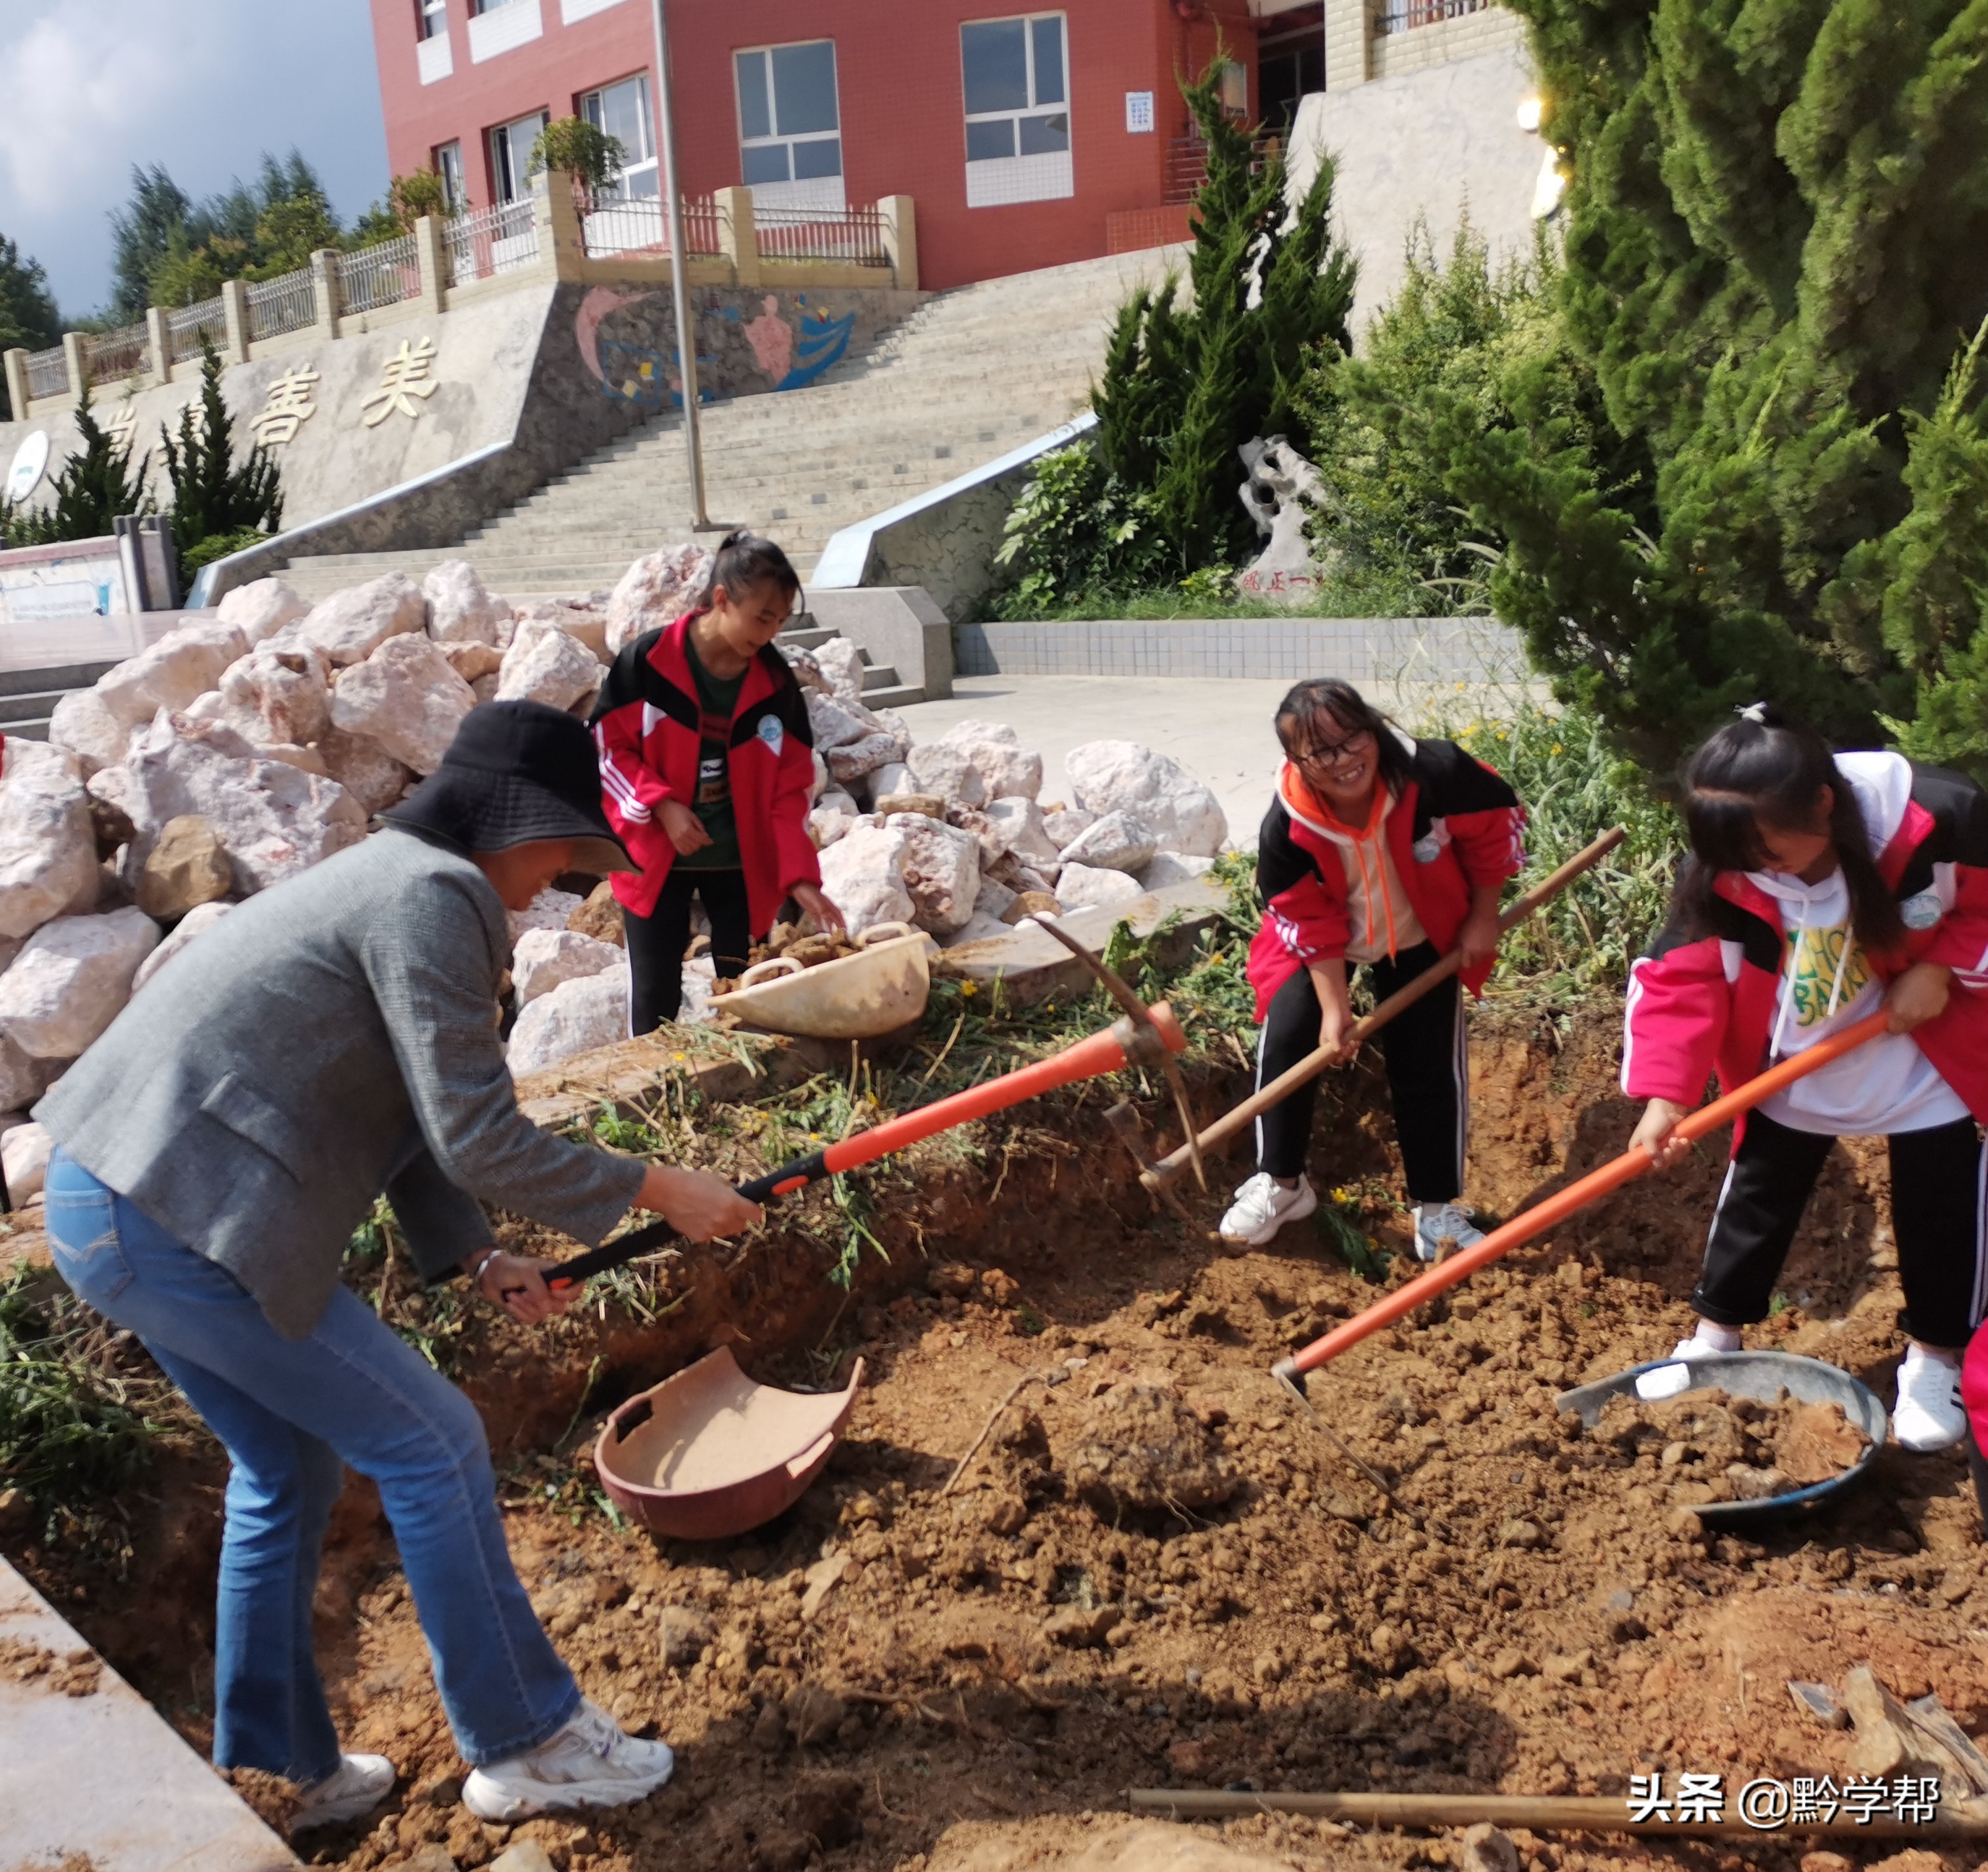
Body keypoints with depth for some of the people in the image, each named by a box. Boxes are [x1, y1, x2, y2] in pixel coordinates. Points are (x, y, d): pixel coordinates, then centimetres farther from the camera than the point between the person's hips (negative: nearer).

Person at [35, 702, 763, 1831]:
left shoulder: (395, 881, 16)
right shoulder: (433, 899, -16)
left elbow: (405, 1118, 18)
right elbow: (479, 1140, -18)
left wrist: (477, 1259, 10)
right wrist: (662, 1191, -9)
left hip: (104, 1210, 10)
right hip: (181, 1223, -10)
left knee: (290, 1469, 21)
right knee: (433, 1445, 0)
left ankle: (273, 1771, 35)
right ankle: (524, 1745, 14)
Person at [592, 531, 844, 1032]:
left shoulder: (775, 680, -4)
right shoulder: (648, 661, -13)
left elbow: (790, 787, -2)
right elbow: (607, 748, -5)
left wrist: (799, 876, -10)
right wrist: (662, 805, -19)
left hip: (742, 863, 2)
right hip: (657, 858, -2)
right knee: (656, 1002, 5)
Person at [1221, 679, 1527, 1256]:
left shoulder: (1437, 774, -34)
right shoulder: (1286, 828, -32)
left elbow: (1499, 822, -14)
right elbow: (1310, 923, -19)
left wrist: (1483, 918, -7)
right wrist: (1334, 1008, -20)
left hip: (1421, 939, 0)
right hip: (1320, 943, 0)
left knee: (1429, 1066, -1)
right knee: (1286, 1039, -10)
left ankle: (1437, 1210, 13)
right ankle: (1280, 1183, 11)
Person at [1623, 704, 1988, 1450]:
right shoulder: (1724, 872, -23)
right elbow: (1681, 980, -23)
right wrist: (1664, 1094, -31)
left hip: (1927, 1066, -1)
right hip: (1792, 1074, 2)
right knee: (1755, 1200, 10)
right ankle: (1713, 1339, 28)